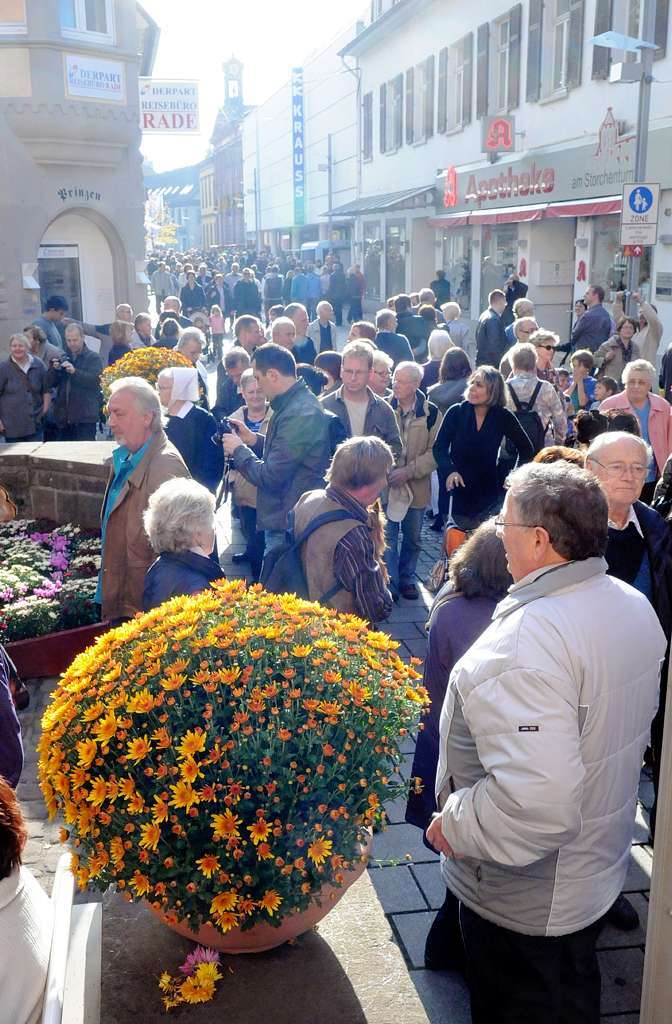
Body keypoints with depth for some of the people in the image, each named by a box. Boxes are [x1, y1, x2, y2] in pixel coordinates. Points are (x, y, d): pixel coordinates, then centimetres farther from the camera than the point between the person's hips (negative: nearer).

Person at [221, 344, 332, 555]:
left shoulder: (300, 415, -24)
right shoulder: (297, 403, 9)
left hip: (288, 525, -10)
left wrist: (238, 449, -8)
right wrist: (253, 439, 6)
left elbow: (269, 477, -23)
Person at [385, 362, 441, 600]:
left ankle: (406, 580, 31)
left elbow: (435, 452, -7)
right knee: (388, 536, -2)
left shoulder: (430, 413, -6)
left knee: (413, 538, 14)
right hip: (386, 484, -1)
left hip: (417, 487, 1)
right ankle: (390, 585, 6)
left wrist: (408, 471, -17)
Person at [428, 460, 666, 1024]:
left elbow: (538, 799, -40)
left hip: (523, 902, -8)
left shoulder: (528, 639, -34)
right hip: (600, 872, 8)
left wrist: (455, 825, -25)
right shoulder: (633, 605, -5)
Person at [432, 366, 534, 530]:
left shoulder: (503, 417, -4)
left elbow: (526, 448, 7)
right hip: (459, 492, 1)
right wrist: (450, 471, -28)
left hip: (489, 495, 0)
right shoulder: (456, 412, -5)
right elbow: (439, 447, -9)